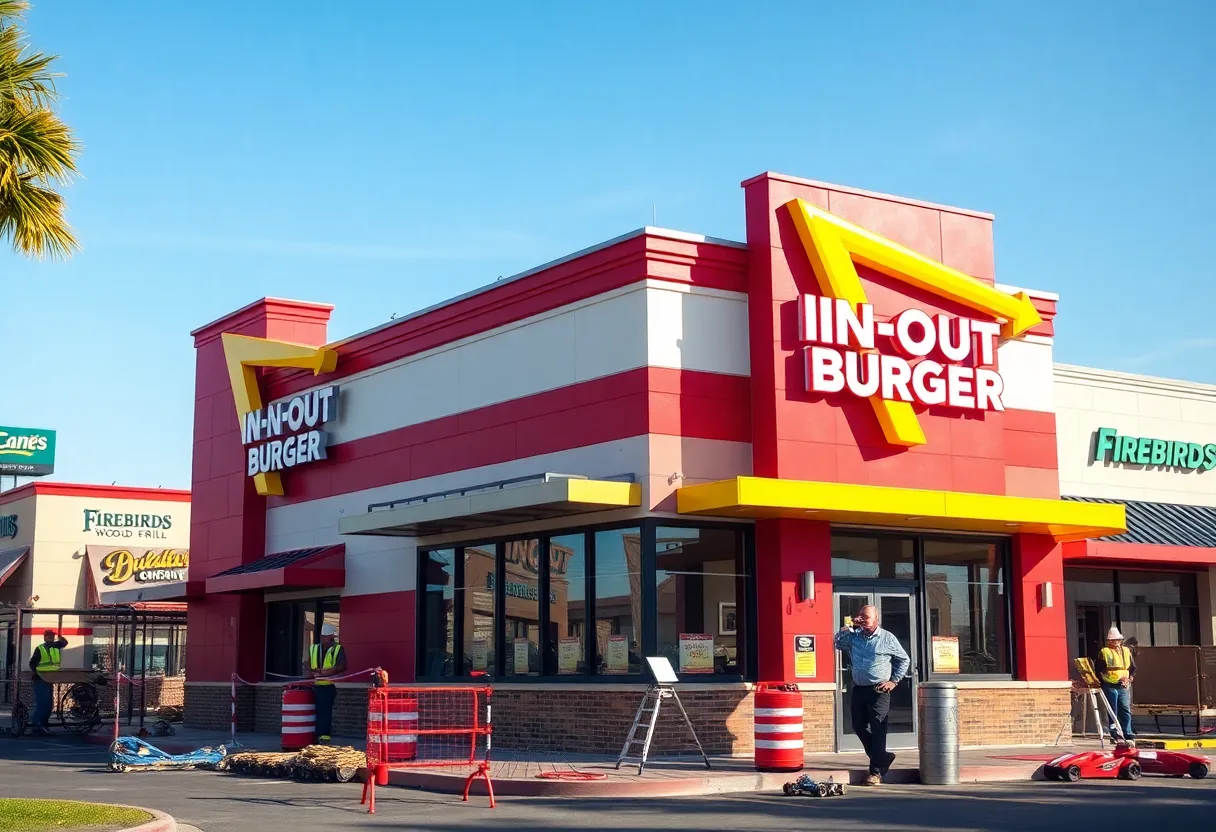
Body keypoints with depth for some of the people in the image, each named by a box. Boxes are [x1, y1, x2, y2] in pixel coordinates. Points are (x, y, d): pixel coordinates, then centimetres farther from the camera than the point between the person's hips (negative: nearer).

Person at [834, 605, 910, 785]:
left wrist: (894, 681, 0)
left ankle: (876, 771, -2)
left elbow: (904, 660, 7)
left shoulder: (887, 639, -1)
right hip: (859, 689, 5)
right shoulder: (854, 637, 9)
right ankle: (883, 757, 26)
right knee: (859, 727, 9)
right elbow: (838, 643, 1)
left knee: (877, 730, -6)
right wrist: (849, 626, -6)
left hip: (879, 691, -5)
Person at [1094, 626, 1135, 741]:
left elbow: (1133, 668, 18)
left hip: (1124, 686, 3)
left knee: (1126, 710, -2)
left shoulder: (1126, 651, 13)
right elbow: (1098, 670, 2)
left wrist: (1129, 678, 2)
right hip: (1110, 687, -3)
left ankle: (1127, 733, 1)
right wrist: (1103, 681, -7)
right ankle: (1114, 734, 5)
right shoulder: (1104, 652, 2)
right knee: (1113, 712, 0)